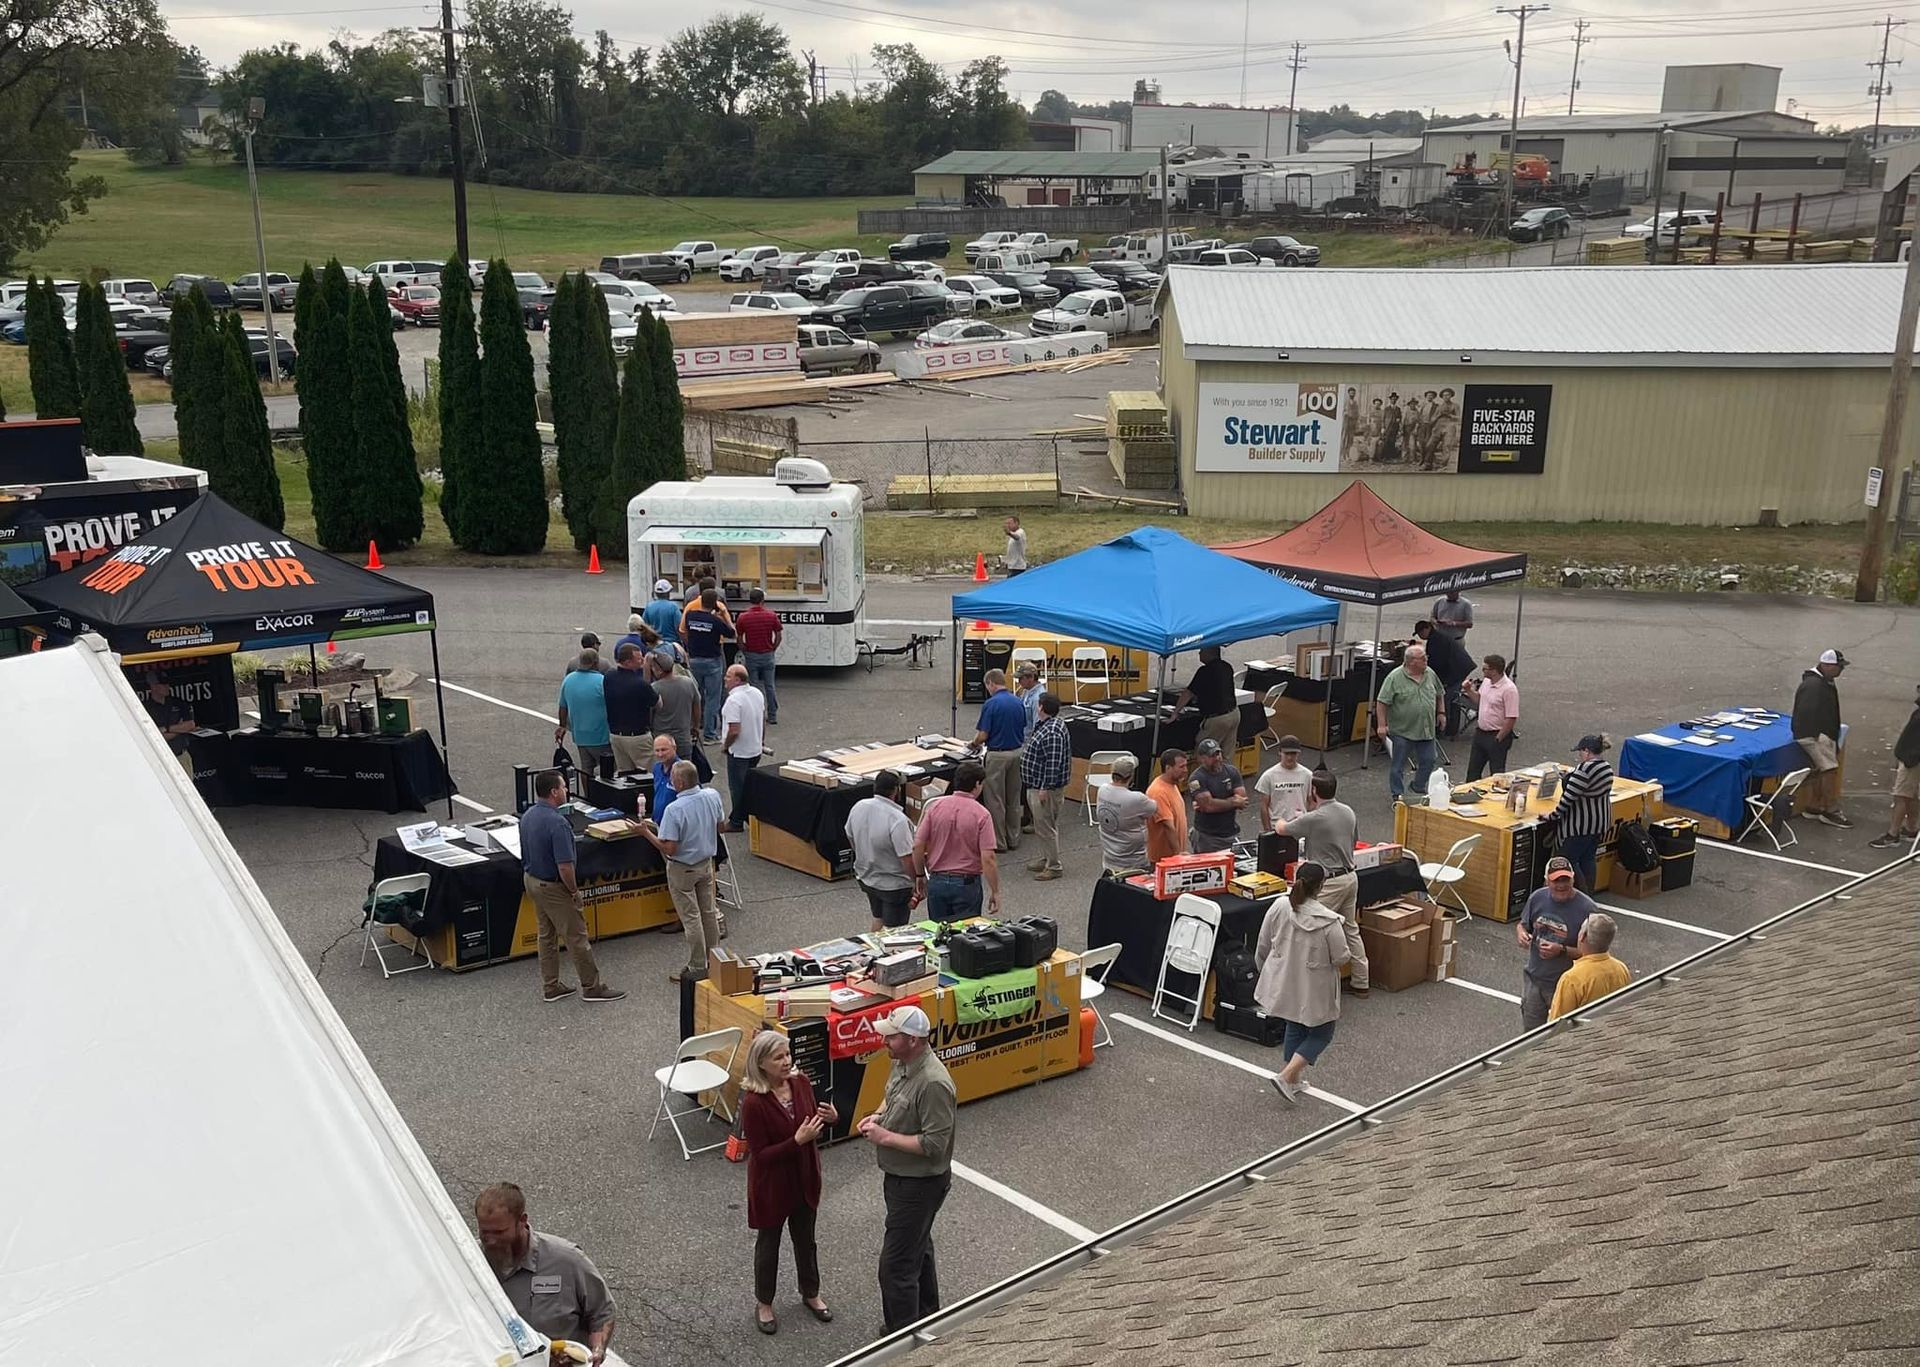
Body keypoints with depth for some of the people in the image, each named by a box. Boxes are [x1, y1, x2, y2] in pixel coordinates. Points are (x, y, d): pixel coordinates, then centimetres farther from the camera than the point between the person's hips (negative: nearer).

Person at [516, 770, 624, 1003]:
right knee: (576, 936, 2)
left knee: (546, 935, 18)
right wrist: (574, 890, -13)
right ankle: (592, 987, 12)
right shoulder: (556, 823, -28)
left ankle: (550, 987, 25)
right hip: (553, 887, -9)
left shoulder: (527, 816, 0)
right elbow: (564, 866, -28)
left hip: (531, 880, 9)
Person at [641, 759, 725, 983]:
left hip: (683, 869, -6)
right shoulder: (713, 796, -10)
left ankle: (697, 968, 13)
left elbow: (669, 848, -27)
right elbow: (718, 827, 5)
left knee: (691, 918, 4)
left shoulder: (675, 809, -29)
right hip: (707, 863, 6)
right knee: (709, 912, 18)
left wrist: (646, 832, -16)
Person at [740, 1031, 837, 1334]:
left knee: (805, 1239, 24)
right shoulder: (753, 1102, -28)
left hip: (804, 1178, 5)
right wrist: (797, 1141, -33)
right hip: (771, 1183, -5)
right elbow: (760, 1155, -24)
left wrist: (830, 1118, -16)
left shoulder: (800, 1082, -11)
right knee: (768, 1243, 17)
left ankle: (810, 1293, 47)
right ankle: (764, 1303, 40)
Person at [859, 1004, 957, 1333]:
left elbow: (934, 1144, -29)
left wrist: (885, 1136, -23)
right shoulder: (901, 1062, -2)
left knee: (896, 1263, -3)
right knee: (917, 1247, 25)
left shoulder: (933, 1083, -31)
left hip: (919, 1183, -10)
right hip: (898, 1176, 10)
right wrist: (877, 1117, -1)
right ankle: (926, 1315, 43)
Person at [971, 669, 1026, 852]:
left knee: (996, 800, 3)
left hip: (998, 755, -6)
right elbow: (1023, 729, 12)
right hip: (1018, 752, 7)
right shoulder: (1018, 703, 4)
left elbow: (983, 735, -15)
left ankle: (999, 842, 7)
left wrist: (975, 743, 6)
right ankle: (1013, 839, 21)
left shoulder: (990, 704, -16)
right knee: (1013, 799, 15)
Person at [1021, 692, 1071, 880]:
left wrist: (1045, 788, -24)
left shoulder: (1052, 733, -24)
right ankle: (1046, 859, 30)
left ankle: (1054, 867, 5)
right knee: (1041, 826, 19)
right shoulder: (1046, 726, 9)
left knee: (1046, 826, -3)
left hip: (1046, 787, -11)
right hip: (1038, 785, 11)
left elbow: (1053, 764, -27)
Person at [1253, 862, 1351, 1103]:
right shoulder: (1328, 920, -26)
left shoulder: (1279, 907, -13)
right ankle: (1287, 1075, 2)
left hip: (1285, 984, 5)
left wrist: (1264, 971, 17)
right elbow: (1341, 957, -16)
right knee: (1321, 1033, 16)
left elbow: (1262, 946, -2)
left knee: (1294, 1028, 25)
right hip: (1314, 990, -5)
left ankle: (1292, 1080, 32)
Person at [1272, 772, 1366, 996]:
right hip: (1350, 876, 8)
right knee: (1351, 929, 16)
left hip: (1329, 882, -8)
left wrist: (1280, 823, 23)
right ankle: (1360, 983, 23)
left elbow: (1282, 829, -2)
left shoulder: (1313, 819, -18)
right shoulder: (1348, 812, 5)